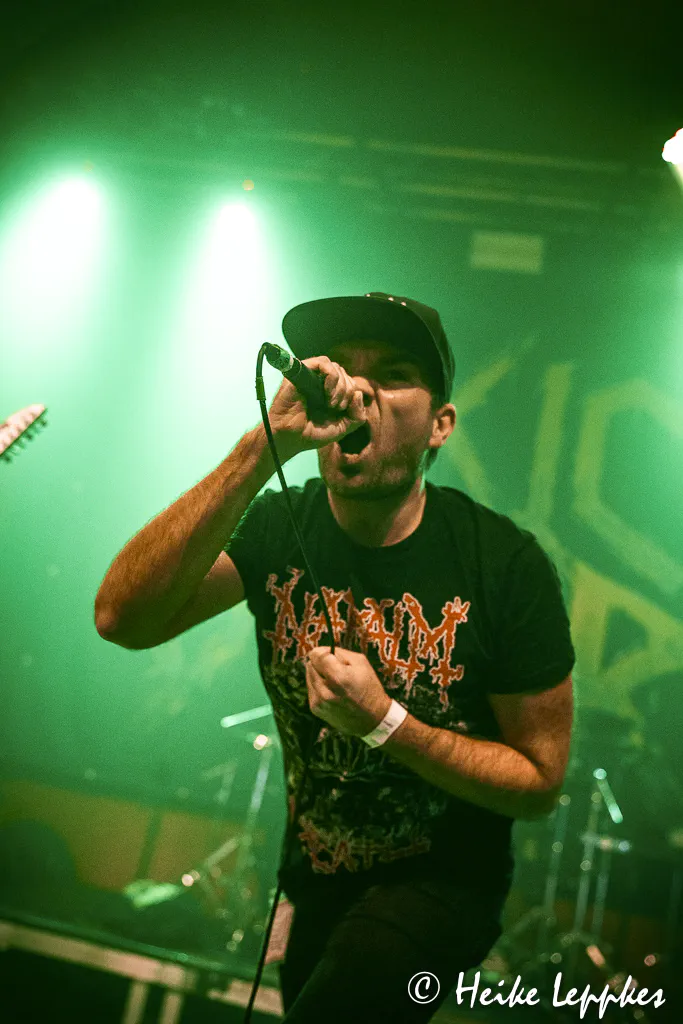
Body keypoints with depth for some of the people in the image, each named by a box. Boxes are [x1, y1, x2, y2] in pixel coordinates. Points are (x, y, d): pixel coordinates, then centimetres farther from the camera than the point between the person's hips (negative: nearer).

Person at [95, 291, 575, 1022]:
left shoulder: (506, 563, -20)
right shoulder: (278, 527, -13)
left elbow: (539, 782, -14)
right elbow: (123, 620, -31)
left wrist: (385, 724, -28)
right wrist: (261, 450, -39)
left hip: (439, 879, -3)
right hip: (312, 877, 4)